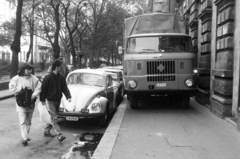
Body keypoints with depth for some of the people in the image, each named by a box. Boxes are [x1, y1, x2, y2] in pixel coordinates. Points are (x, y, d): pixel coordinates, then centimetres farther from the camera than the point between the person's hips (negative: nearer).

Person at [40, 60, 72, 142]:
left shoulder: (61, 77, 5)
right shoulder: (48, 77, -12)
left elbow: (65, 88, 2)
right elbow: (43, 89, -8)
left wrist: (68, 97, -13)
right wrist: (42, 100, -9)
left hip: (57, 100, 7)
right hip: (50, 100, -7)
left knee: (52, 118, 15)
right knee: (54, 118, -9)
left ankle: (47, 131, 32)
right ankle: (59, 135, -13)